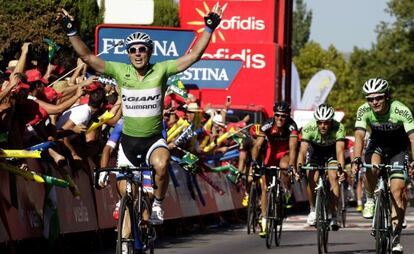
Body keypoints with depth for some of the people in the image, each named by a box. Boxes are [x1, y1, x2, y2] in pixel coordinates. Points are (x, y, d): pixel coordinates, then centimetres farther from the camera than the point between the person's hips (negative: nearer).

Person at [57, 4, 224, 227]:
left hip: (154, 139, -2)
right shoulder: (120, 71, -6)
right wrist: (71, 31, -18)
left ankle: (158, 204, -8)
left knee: (161, 165, -35)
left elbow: (194, 55, -12)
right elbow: (87, 57, -9)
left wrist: (209, 28, -18)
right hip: (128, 139, 2)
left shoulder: (161, 71, -9)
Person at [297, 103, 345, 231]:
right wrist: (299, 167, -56)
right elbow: (302, 150, -40)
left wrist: (341, 168, -59)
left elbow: (340, 150, -44)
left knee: (333, 177, -21)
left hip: (331, 152, -1)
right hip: (315, 151, 1)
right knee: (311, 179, -17)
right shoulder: (309, 128, -34)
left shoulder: (338, 128, -35)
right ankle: (313, 210, 8)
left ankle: (334, 216, -14)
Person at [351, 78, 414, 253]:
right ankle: (370, 200, -6)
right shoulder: (364, 111, -24)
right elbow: (359, 136, -32)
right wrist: (356, 160, -49)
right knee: (371, 165, -33)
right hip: (377, 145, 1)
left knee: (398, 190, -14)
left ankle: (396, 238, -8)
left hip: (399, 148, -1)